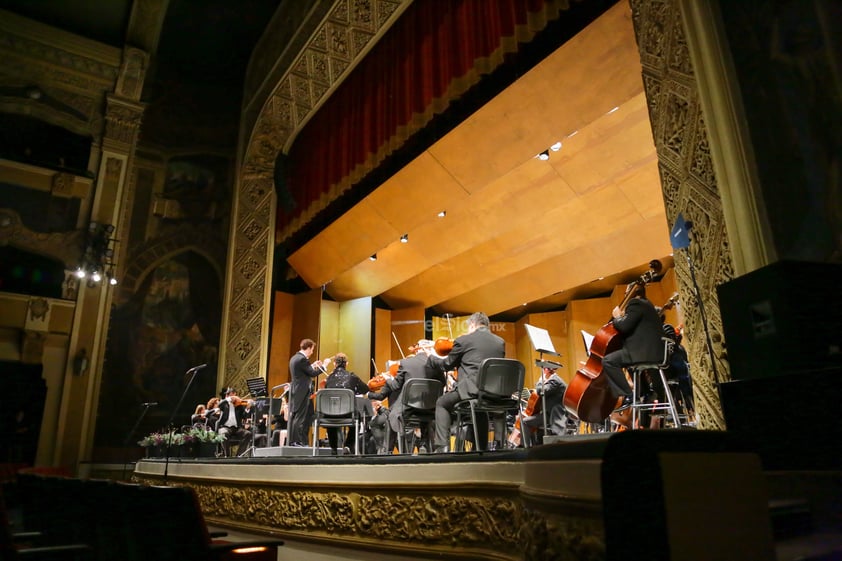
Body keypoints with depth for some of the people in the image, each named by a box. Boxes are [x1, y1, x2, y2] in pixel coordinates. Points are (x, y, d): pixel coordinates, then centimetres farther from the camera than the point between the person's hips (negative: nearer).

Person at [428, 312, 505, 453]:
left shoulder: (463, 340, 1)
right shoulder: (500, 342, 14)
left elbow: (447, 365, 11)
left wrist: (431, 357, 32)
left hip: (474, 390, -5)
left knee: (442, 404, 18)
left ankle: (443, 446, 7)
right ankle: (481, 448, 35)